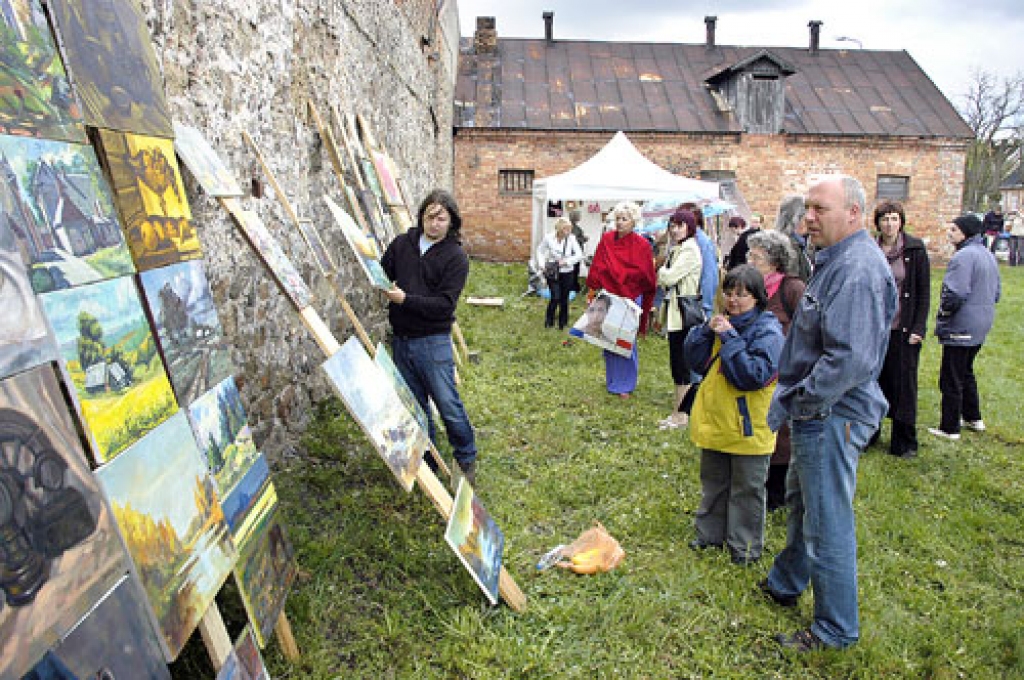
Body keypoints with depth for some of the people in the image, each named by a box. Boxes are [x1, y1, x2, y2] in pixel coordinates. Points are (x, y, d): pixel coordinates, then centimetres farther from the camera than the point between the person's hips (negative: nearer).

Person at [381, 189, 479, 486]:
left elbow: (445, 304, -16)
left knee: (448, 404, -1)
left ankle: (466, 460, 20)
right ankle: (426, 461, 30)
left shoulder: (455, 256, -8)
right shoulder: (402, 243, 7)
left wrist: (406, 299, -20)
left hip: (433, 341, -5)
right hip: (400, 339, 5)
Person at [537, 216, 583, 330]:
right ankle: (549, 320, 16)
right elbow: (540, 251, 5)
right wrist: (542, 264, -8)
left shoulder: (571, 239, -10)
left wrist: (566, 262, -18)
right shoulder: (549, 238, -10)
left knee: (564, 299, 9)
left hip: (567, 273, 1)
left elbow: (579, 255, -10)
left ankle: (562, 323, 27)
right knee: (555, 298, -9)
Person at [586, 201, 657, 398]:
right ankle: (612, 380, 25)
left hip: (630, 299, -3)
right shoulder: (606, 240, 2)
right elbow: (596, 269, 4)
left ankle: (625, 384, 15)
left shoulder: (641, 245, -5)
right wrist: (594, 289, -1)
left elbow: (646, 276, -2)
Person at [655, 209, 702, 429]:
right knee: (677, 363, 13)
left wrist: (661, 272, 0)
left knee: (681, 363, -5)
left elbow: (669, 277, -18)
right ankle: (680, 410, 21)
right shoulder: (676, 249, 18)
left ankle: (680, 415, 1)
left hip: (684, 312, -10)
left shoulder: (689, 250, -12)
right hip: (675, 312, 10)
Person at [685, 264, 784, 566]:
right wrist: (707, 330, -12)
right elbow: (695, 358, 3)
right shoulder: (723, 322, 5)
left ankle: (745, 546, 24)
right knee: (713, 482, 21)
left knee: (746, 489, 9)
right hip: (715, 422, 7)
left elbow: (755, 374, -27)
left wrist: (730, 338, -25)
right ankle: (710, 533, 37)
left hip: (748, 426, -7)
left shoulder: (767, 331, -16)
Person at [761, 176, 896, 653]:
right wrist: (790, 396, 13)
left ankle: (836, 629, 20)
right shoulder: (835, 260, 11)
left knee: (827, 523, 2)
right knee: (800, 501, 25)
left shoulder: (858, 269, -23)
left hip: (832, 417, -11)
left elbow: (850, 358, -30)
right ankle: (785, 583, 46)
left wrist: (797, 403, -20)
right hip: (817, 413, 11)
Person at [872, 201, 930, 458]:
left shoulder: (915, 249, -3)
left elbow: (924, 292, -2)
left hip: (903, 329, -2)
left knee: (903, 384, 4)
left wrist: (918, 328, -8)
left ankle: (904, 443, 16)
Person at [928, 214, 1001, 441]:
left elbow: (955, 294, -25)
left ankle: (949, 428, 7)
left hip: (961, 328, -10)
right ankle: (973, 418, 34)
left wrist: (944, 313, -9)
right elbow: (996, 294, 19)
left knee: (951, 379, 0)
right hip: (981, 327, 10)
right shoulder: (989, 256, 11)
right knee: (966, 372, 24)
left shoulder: (963, 256, -20)